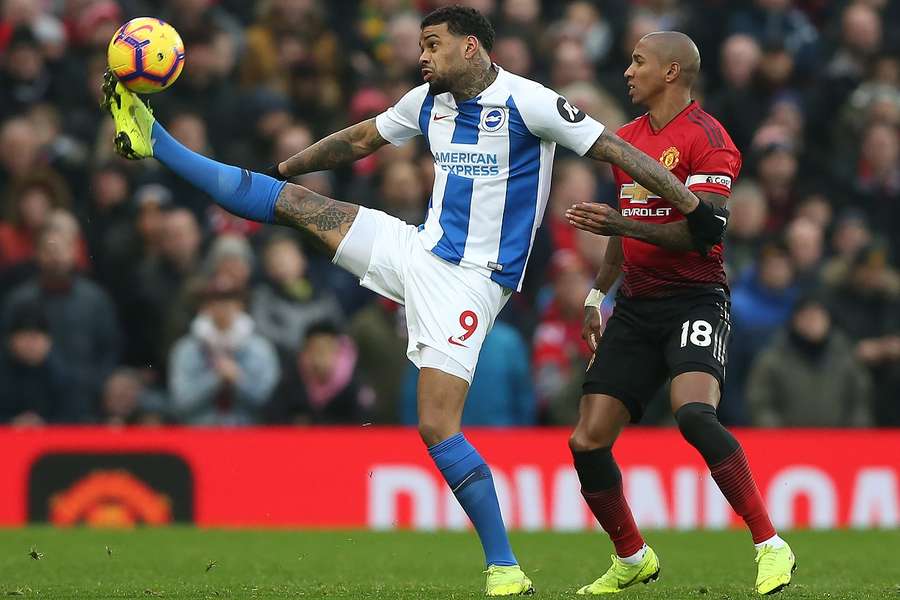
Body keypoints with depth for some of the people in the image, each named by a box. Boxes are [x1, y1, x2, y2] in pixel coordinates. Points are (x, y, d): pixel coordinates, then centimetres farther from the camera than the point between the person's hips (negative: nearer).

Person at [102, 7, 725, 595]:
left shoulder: (527, 102, -15)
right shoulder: (428, 102, 7)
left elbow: (616, 150, -14)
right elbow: (359, 140, 23)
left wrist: (694, 207, -17)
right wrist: (282, 167, 30)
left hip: (471, 279, -7)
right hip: (418, 250, 7)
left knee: (437, 426, -16)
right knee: (293, 200, 4)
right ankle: (153, 143, 15)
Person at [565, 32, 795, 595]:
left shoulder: (706, 138, -9)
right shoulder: (627, 138, 16)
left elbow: (701, 230, -19)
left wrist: (622, 225, -26)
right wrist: (597, 292, 29)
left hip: (694, 300, -7)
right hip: (636, 305, 8)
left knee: (694, 412, -32)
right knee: (587, 442, -1)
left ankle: (771, 546, -23)